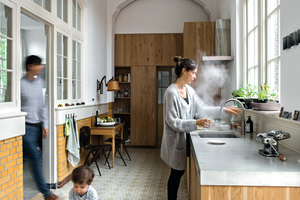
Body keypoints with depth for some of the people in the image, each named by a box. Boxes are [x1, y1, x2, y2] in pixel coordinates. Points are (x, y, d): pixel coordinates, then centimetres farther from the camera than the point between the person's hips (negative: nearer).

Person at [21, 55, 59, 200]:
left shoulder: (39, 82, 8)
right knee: (36, 158, -5)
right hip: (26, 127, -6)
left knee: (26, 157, 14)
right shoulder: (21, 83, -12)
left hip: (37, 126, 6)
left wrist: (45, 125, 8)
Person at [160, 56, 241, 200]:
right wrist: (196, 123, -26)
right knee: (177, 173, 5)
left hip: (185, 138, 8)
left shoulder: (189, 90, 5)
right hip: (176, 139, -7)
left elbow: (202, 108, 12)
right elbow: (173, 122, -21)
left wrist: (223, 110, 7)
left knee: (179, 172, 16)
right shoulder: (171, 92, -19)